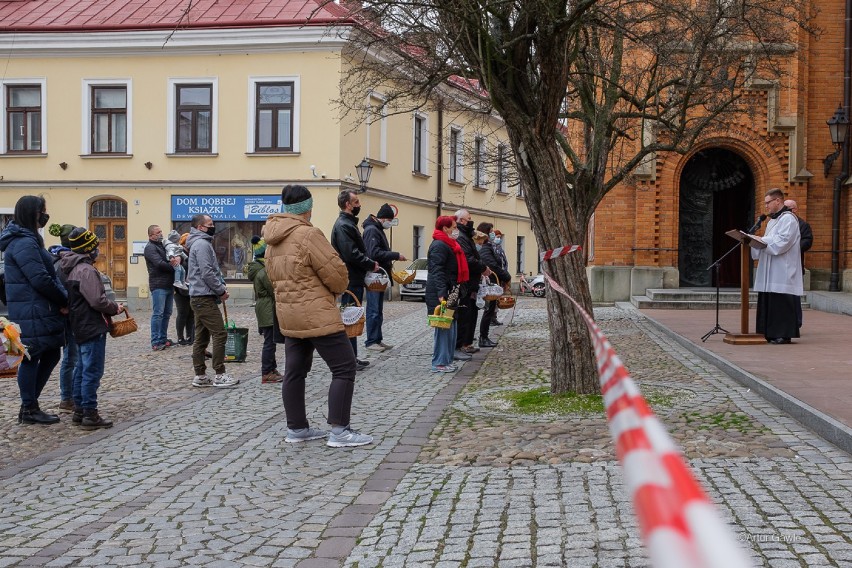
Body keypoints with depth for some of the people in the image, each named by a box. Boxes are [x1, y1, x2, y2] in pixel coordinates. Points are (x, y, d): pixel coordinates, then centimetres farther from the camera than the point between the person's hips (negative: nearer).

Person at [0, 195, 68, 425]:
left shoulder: (29, 239, 16)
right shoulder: (23, 243, -17)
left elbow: (48, 274, 15)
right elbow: (40, 279, -22)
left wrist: (62, 299, 2)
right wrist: (64, 300, -11)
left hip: (41, 311, 10)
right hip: (32, 313, -10)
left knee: (51, 354, 13)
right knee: (31, 358, 0)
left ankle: (29, 405, 21)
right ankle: (29, 410, 10)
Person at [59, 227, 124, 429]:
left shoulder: (73, 269, 12)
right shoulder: (87, 270, -18)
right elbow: (97, 301, -24)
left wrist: (110, 308, 12)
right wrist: (115, 308, -7)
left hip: (81, 327, 10)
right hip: (93, 327, -10)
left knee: (82, 369, 16)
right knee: (92, 371, -6)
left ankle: (79, 410, 23)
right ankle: (90, 414, -3)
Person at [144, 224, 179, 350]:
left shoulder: (163, 246, 21)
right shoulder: (150, 248, -6)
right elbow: (159, 263, -18)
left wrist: (177, 259, -7)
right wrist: (172, 266, -3)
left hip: (169, 285, 9)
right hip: (158, 286, -9)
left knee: (167, 313, 12)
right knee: (158, 314, -10)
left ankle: (163, 339, 19)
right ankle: (155, 342, -8)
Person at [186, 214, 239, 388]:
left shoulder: (202, 243, 20)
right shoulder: (202, 244, -13)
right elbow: (207, 273, -20)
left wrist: (221, 286, 11)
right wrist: (221, 290, -12)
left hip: (199, 297, 11)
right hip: (205, 297, -11)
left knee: (202, 337, 10)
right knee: (219, 334, -9)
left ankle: (200, 376, 12)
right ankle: (220, 375, -8)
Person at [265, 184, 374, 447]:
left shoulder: (273, 239, 9)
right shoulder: (308, 235, -18)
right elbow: (336, 274, -16)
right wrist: (339, 288, 5)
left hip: (287, 314, 9)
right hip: (317, 314, -9)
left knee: (294, 371, 14)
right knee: (344, 368, -3)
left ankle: (296, 428, 20)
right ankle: (339, 430, -4)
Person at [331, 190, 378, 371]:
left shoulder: (348, 223, 18)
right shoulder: (343, 225, -16)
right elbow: (351, 254, -24)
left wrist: (369, 264, 9)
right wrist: (372, 264, -13)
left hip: (354, 279, 11)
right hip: (351, 280, -11)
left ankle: (352, 357, 22)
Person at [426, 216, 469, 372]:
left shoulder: (448, 245, 20)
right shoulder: (439, 246, -14)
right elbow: (437, 271, -23)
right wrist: (441, 293, -30)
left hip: (449, 292, 11)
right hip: (440, 294, -11)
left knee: (451, 326, 13)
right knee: (444, 327, -9)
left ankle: (447, 360, 19)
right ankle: (439, 363, -6)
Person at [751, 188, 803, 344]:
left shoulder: (788, 219, -9)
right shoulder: (772, 220, 21)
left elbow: (781, 242, -19)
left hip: (782, 273, -9)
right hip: (770, 272, 9)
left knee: (782, 302, -7)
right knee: (768, 302, 8)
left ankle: (784, 334, -4)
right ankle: (770, 333, 12)